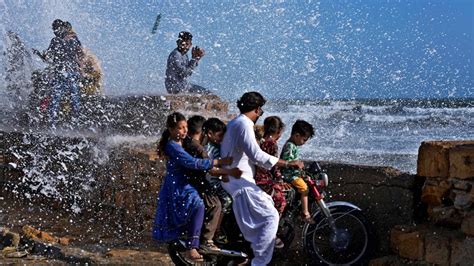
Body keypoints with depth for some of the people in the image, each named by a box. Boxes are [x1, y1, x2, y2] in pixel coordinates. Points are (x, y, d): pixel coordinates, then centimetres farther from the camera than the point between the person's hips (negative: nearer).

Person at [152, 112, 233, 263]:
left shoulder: (181, 143, 13)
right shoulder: (173, 146, -16)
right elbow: (193, 163, -26)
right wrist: (219, 162, -29)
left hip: (183, 186, 10)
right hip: (177, 189, -10)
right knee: (198, 205, -31)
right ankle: (191, 248, -30)